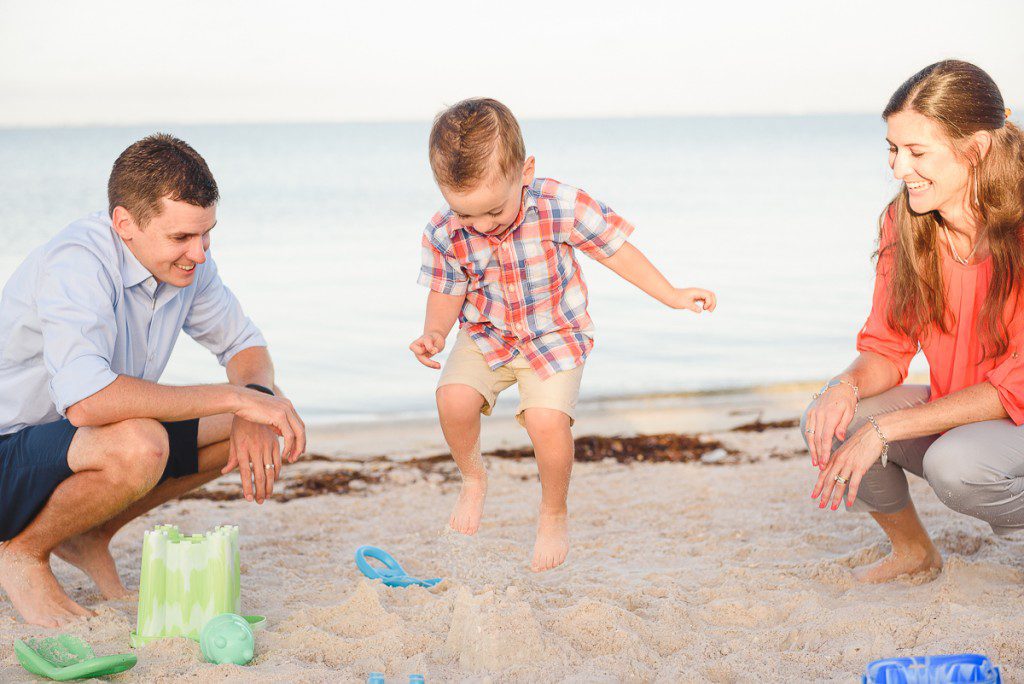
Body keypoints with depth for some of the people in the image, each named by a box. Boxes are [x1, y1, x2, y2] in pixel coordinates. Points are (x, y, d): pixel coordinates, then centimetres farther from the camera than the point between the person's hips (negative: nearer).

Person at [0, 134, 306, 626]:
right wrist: (234, 397, -36)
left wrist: (254, 404, -16)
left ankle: (90, 535, 8)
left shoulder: (186, 261, -5)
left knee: (259, 421, -4)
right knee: (138, 445, -36)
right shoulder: (76, 265, -28)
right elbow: (86, 399, -42)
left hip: (91, 439, 8)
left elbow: (243, 344, 8)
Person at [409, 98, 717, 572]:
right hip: (486, 334, 3)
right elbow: (446, 293, -1)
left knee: (547, 421, -21)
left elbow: (614, 249, -11)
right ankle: (472, 478, 12)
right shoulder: (444, 234, -19)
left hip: (555, 336, -2)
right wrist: (434, 333, -21)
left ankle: (554, 516, 8)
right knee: (454, 398, -22)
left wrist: (672, 296, -8)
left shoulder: (563, 208, -26)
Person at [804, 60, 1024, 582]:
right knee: (828, 421, -17)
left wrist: (884, 428, -27)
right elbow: (886, 348, 1)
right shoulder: (903, 223, -4)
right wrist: (848, 385, -24)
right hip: (955, 415, 6)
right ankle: (913, 551, 10)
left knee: (955, 464, -36)